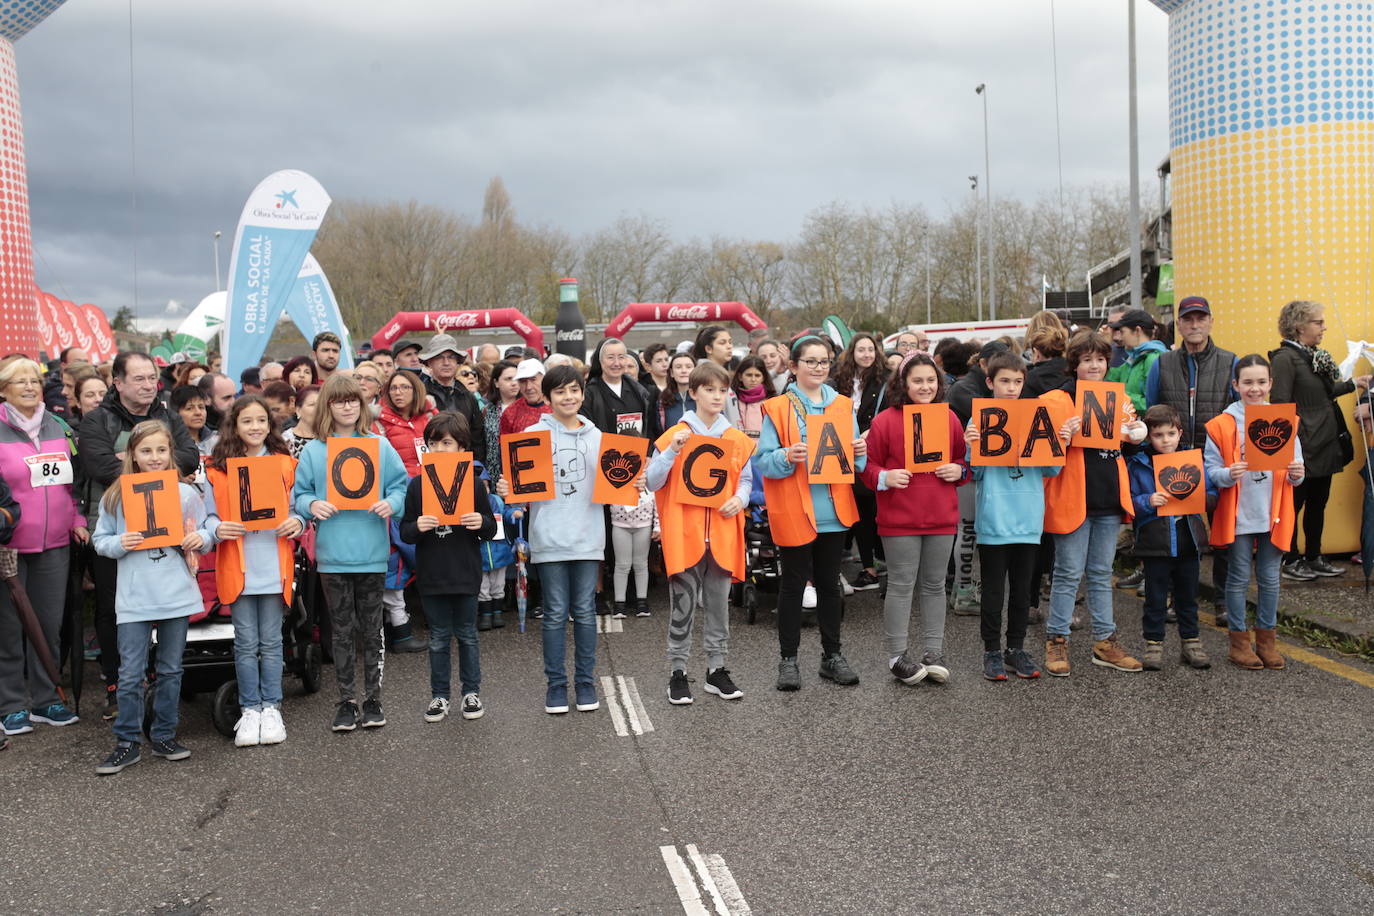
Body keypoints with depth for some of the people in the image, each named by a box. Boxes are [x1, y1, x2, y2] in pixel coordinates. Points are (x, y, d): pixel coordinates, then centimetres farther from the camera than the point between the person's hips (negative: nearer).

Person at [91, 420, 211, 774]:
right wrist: (120, 544, -16)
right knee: (131, 674, 0)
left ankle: (164, 736, 24)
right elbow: (100, 541, 5)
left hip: (176, 595, 2)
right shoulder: (116, 497, 1)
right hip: (134, 598, -1)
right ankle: (127, 742, 11)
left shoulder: (186, 493, 4)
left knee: (170, 670, 11)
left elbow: (203, 533, 11)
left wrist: (200, 539, -11)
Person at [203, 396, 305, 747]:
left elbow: (297, 507, 11)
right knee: (246, 643, 4)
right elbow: (209, 515, 6)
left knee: (271, 642, 7)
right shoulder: (218, 468, 3)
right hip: (237, 568, -1)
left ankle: (271, 708, 17)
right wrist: (218, 529, -15)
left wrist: (297, 522, -10)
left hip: (274, 567, 1)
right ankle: (250, 710, 15)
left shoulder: (285, 464, 6)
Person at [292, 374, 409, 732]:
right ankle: (346, 701, 18)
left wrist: (391, 503, -16)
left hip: (372, 552, 0)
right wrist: (312, 505, -15)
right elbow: (299, 493, 5)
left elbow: (400, 485, 4)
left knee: (372, 630, 9)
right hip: (332, 553, 0)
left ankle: (373, 699, 19)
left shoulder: (379, 445, 3)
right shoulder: (313, 450, 3)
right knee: (342, 631, 8)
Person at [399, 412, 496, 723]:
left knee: (467, 634, 10)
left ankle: (472, 691, 24)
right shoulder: (417, 485, 1)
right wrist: (417, 527, -19)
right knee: (439, 638, 10)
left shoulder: (474, 482, -1)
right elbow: (405, 532, 3)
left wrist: (481, 523, -19)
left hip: (466, 573, -1)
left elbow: (490, 529, 3)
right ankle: (440, 695, 21)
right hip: (431, 574, 1)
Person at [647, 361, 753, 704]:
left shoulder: (738, 439, 9)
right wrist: (672, 452, -16)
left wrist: (740, 499, -6)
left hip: (723, 535, 3)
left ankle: (717, 669, 21)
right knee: (683, 607, 1)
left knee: (719, 605, 11)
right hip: (683, 534, -3)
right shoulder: (674, 436, 0)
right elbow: (653, 483, -3)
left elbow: (746, 480, 15)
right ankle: (678, 672, 11)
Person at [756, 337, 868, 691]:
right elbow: (762, 461, -7)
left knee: (829, 583, 13)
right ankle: (788, 658, 14)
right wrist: (787, 457, -25)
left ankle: (832, 655, 24)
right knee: (793, 584, 4)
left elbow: (854, 461, 14)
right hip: (794, 512, -4)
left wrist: (858, 452, -7)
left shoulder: (843, 406, 10)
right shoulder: (777, 408, -3)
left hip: (834, 511, 4)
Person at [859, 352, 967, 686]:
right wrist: (885, 477, -21)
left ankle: (933, 652, 20)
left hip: (942, 518, 4)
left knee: (934, 584, 11)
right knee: (901, 585, 2)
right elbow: (868, 465, -2)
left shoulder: (949, 418, 7)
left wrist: (959, 471, -6)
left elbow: (966, 459, 15)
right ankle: (896, 655, 11)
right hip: (899, 518, -4)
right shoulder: (885, 420, -5)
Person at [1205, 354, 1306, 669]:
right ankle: (1238, 641, 15)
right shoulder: (1222, 425, -4)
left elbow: (1295, 469, 8)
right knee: (1239, 578, 5)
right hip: (1237, 515, -3)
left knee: (1270, 578, 10)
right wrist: (1229, 474, -26)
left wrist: (1296, 474, -13)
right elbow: (1211, 471, -7)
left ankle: (1266, 639, 23)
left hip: (1274, 515, 3)